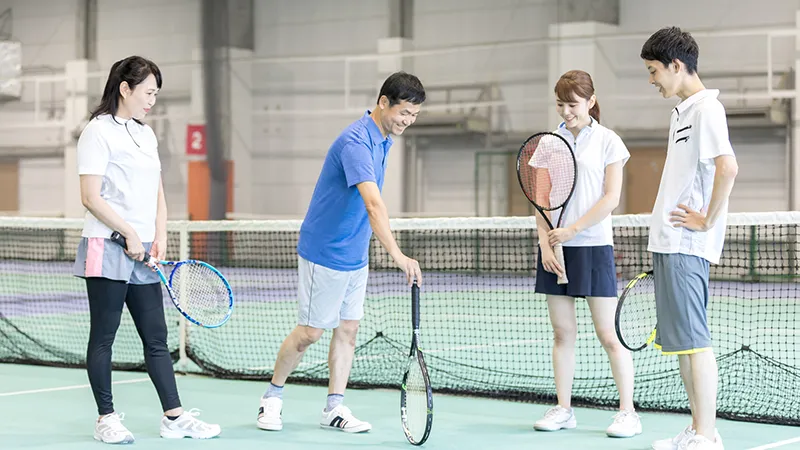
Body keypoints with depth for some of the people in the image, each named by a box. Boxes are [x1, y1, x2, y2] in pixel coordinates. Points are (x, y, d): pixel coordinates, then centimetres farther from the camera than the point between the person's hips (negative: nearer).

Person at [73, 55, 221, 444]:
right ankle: (106, 419, 8)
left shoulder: (147, 134, 16)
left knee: (156, 338, 7)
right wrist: (130, 234, -13)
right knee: (103, 337, 2)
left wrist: (159, 238, 4)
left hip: (143, 254, 7)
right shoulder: (98, 132, -7)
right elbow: (91, 198, -12)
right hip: (107, 250, -7)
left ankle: (174, 417, 10)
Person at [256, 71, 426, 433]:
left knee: (348, 328, 6)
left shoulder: (383, 139, 5)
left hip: (355, 255, 8)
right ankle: (272, 397, 17)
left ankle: (334, 408, 12)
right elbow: (374, 205, -38)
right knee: (310, 331, 0)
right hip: (325, 252, -8)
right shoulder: (356, 142, -26)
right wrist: (398, 256, -46)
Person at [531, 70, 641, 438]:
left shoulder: (607, 141, -1)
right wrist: (545, 243, -5)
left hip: (593, 246, -4)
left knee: (609, 335, -4)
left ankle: (628, 413, 1)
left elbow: (611, 198, -6)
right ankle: (563, 409, 13)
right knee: (563, 332, 6)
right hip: (555, 249, 4)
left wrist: (573, 229, -13)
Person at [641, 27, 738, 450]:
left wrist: (707, 221, -18)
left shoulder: (706, 108, -11)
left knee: (692, 339, -8)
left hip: (686, 246, -10)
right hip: (668, 243, 10)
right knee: (679, 339, 12)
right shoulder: (681, 112, 18)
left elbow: (727, 167, -24)